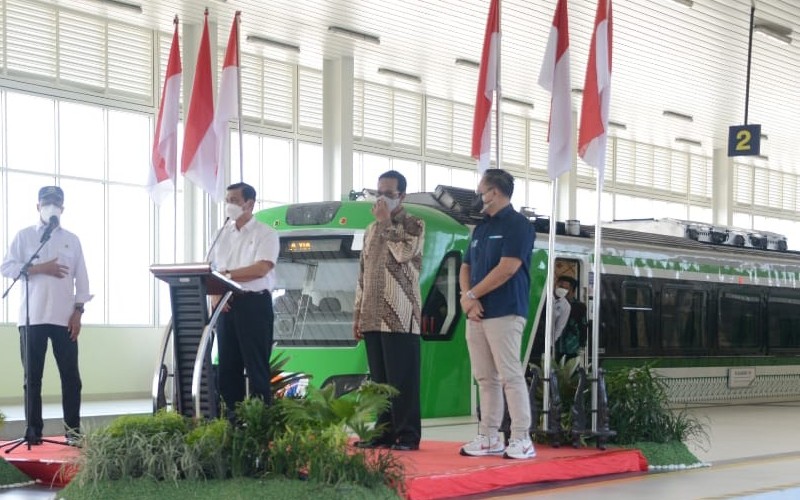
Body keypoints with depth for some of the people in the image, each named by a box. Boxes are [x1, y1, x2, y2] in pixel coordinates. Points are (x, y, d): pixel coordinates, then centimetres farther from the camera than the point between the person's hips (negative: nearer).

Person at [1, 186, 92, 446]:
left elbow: (81, 279, 9)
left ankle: (73, 431, 4)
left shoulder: (72, 240, 12)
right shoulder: (24, 236, 7)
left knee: (70, 375, -1)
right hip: (32, 317, -1)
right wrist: (40, 268, -13)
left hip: (64, 318, 1)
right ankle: (33, 431, 6)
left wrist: (78, 311, -1)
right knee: (32, 377, 1)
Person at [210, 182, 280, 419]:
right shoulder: (223, 234, 15)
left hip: (254, 303, -6)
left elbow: (262, 268, -16)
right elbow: (211, 269, 11)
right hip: (225, 304, 6)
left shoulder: (265, 233, -2)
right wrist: (215, 293, -7)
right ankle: (232, 412, 10)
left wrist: (227, 274, -11)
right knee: (228, 362, 5)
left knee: (256, 364, -5)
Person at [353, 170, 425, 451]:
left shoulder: (414, 225, 2)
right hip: (374, 317, 6)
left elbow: (403, 253, -18)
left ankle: (407, 434, -2)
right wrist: (358, 314, 15)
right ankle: (384, 432, 12)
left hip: (400, 317, -6)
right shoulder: (371, 230, 19)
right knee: (380, 380, 7)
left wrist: (386, 222, -8)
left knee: (403, 379, -6)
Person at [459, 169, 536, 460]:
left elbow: (506, 269, -16)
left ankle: (522, 440, -8)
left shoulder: (518, 225, -7)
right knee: (485, 378, 9)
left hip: (504, 313, -8)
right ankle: (489, 438, 13)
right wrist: (469, 299, -5)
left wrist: (470, 295, -9)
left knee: (510, 376, -10)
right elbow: (466, 268, 16)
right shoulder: (481, 229, 19)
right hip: (477, 314, 8)